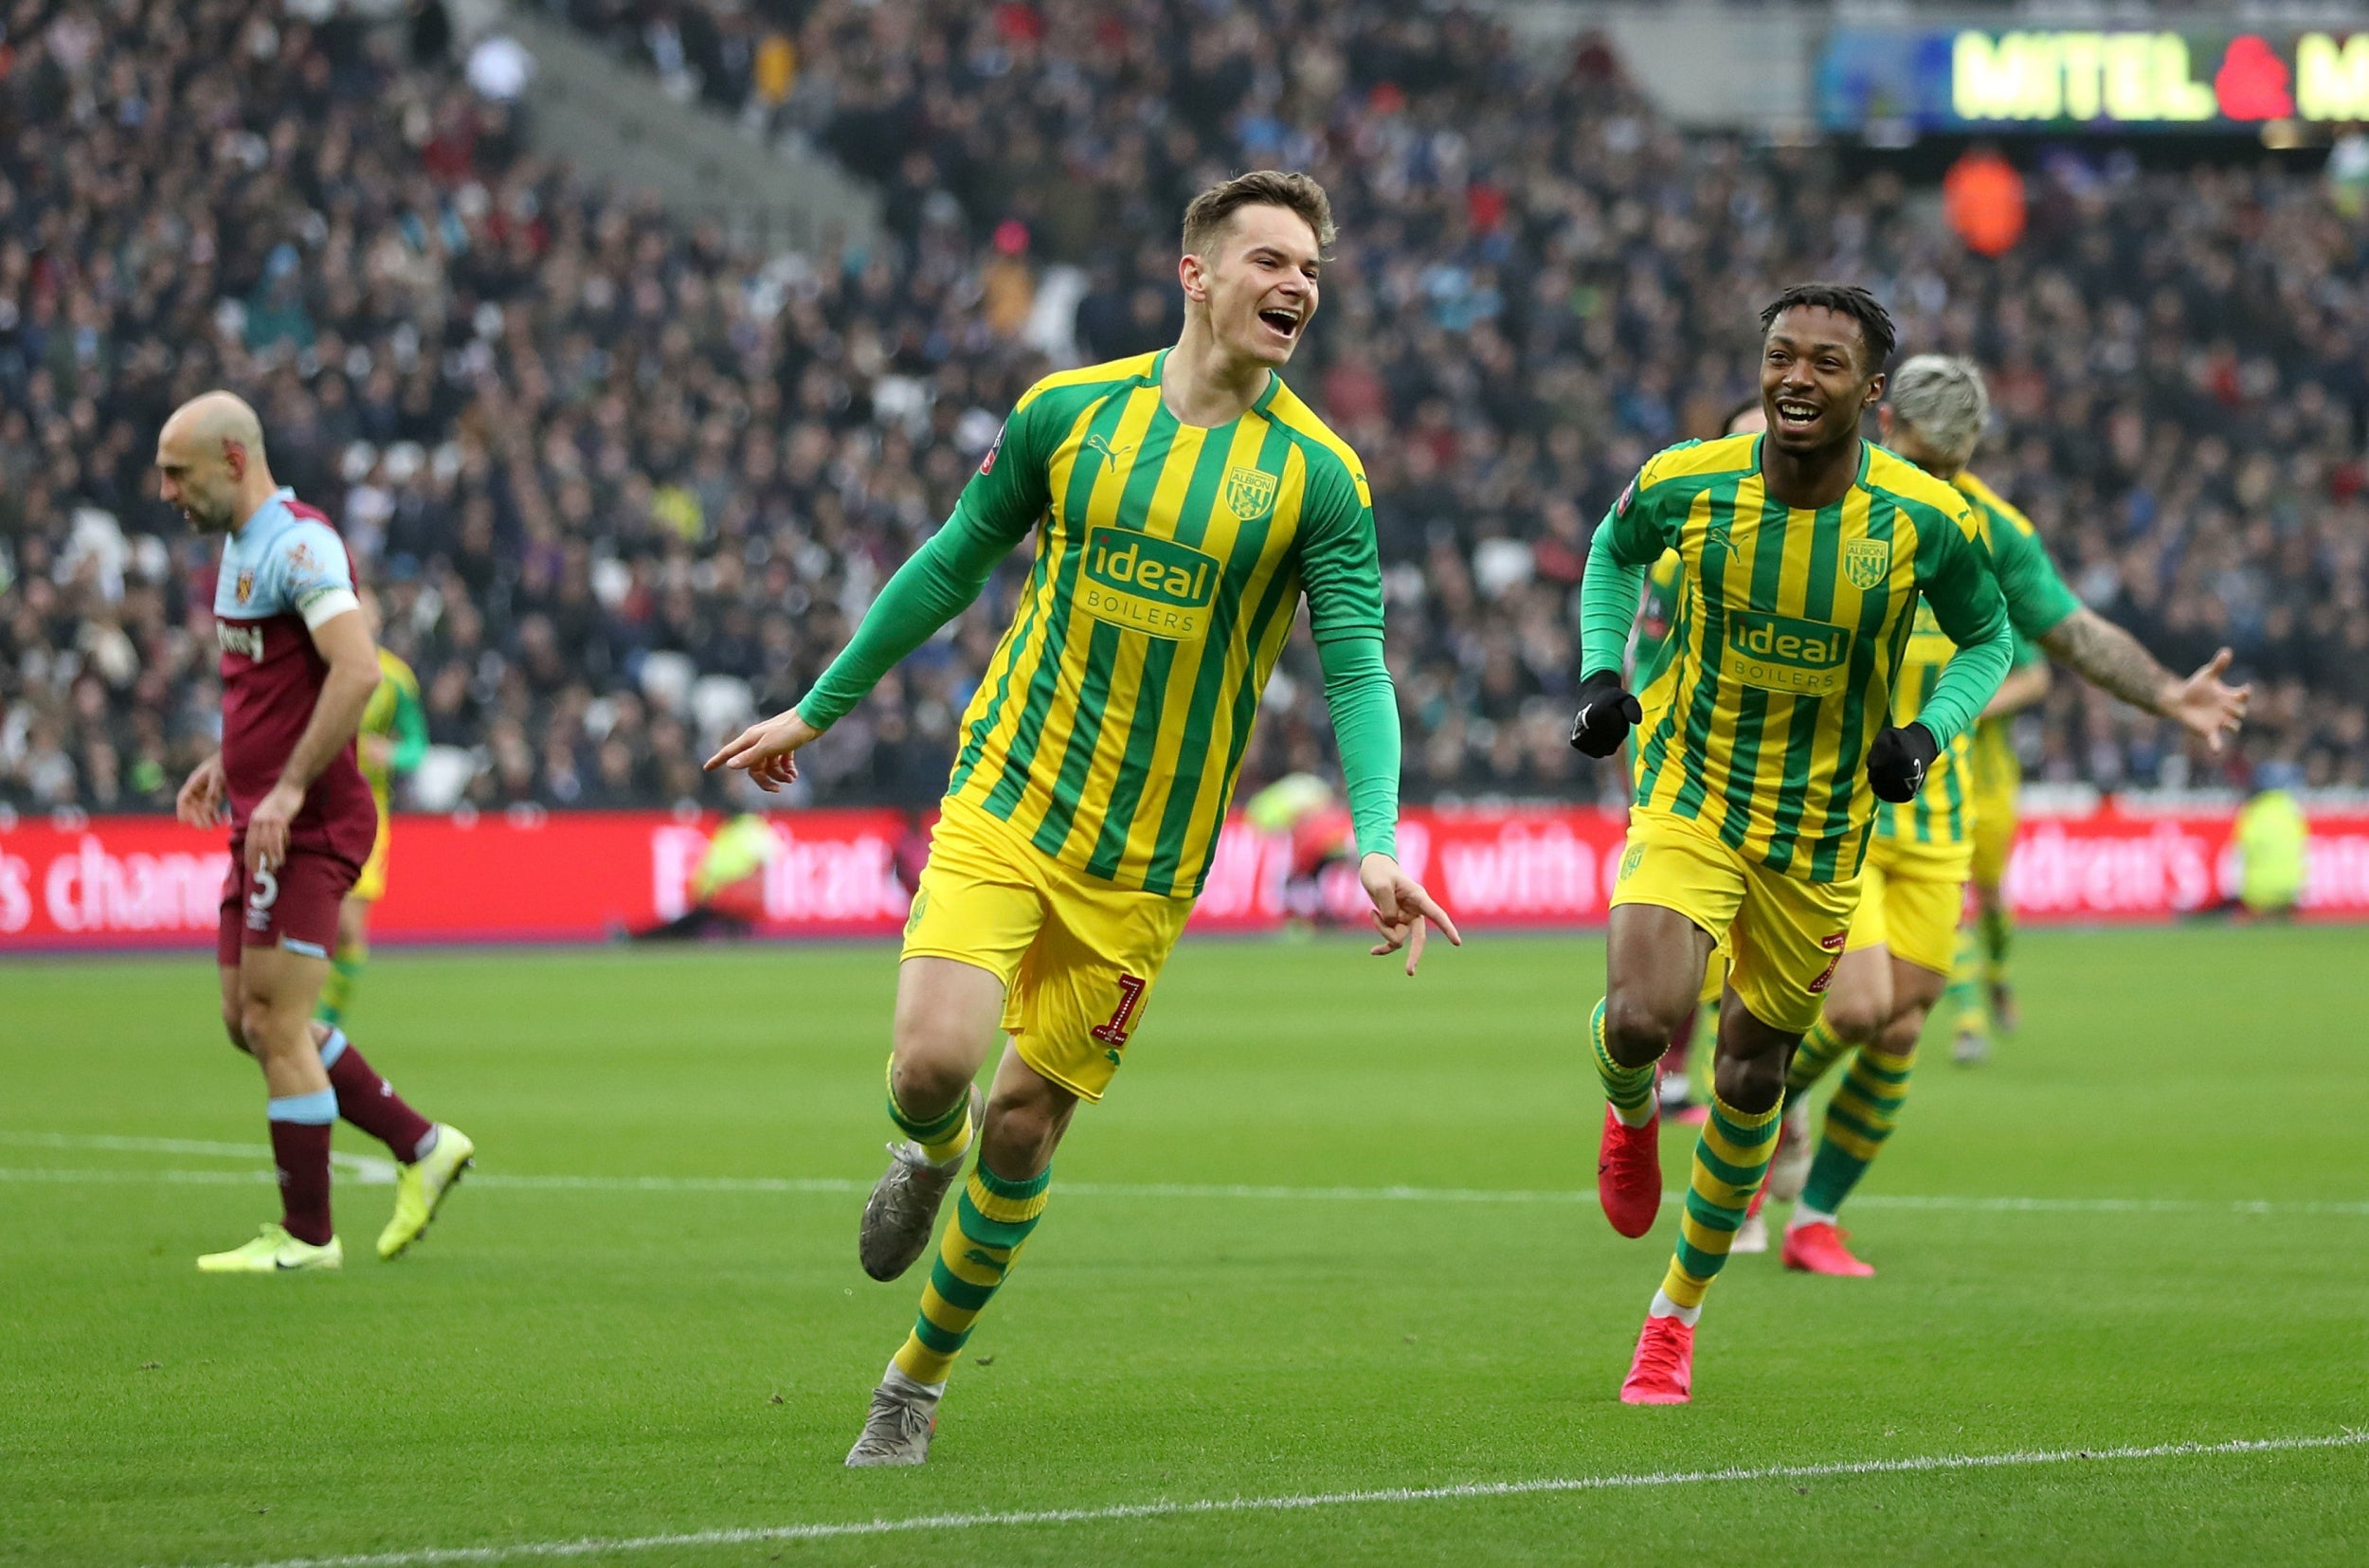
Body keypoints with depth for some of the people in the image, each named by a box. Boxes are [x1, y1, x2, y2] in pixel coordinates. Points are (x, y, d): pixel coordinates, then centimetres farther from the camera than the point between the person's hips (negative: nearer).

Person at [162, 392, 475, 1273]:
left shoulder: (296, 544, -16)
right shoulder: (241, 546, 15)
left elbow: (356, 671, -27)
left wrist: (289, 787, -27)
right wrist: (227, 764, 19)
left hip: (307, 827, -10)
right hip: (261, 822, 10)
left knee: (276, 1024, -6)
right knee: (249, 1021, 11)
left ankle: (306, 1237, 2)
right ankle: (422, 1149, 20)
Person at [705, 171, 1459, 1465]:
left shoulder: (1318, 475, -4)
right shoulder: (1069, 412, 0)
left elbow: (1357, 670, -8)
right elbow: (953, 564, 12)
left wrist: (1376, 844, -24)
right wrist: (816, 710, 17)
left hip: (1143, 862, 0)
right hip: (1002, 806, 0)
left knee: (1025, 1125, 3)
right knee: (934, 1059, -19)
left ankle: (916, 1381, 23)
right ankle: (929, 1157, 19)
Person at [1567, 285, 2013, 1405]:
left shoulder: (1929, 521, -15)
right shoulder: (1683, 485, -13)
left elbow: (1986, 640, 4)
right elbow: (1613, 551, 11)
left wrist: (1927, 732, -14)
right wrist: (1602, 671, -4)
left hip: (1819, 830, 1)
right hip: (1688, 796, -1)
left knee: (1751, 1076, 11)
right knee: (1641, 1018, -25)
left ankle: (1679, 1310, 33)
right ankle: (1631, 1114, 15)